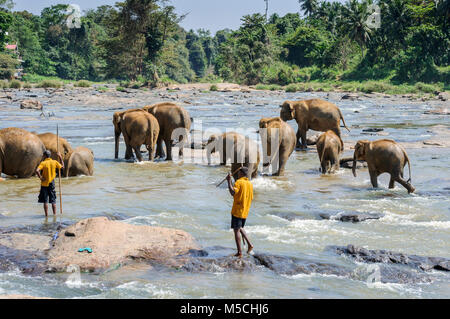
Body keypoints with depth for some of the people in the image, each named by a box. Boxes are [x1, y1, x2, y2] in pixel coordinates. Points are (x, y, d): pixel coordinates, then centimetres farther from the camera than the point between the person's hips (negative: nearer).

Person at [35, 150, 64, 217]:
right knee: (53, 201, 9)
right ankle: (54, 214, 10)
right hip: (52, 184, 3)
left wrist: (40, 177, -12)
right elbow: (62, 167, 14)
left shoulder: (43, 163, -10)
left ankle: (47, 215, 3)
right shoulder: (55, 162, -2)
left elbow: (37, 171, -24)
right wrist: (60, 157, 18)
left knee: (45, 201, 3)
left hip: (44, 184, -2)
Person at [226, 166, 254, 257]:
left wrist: (229, 181, -21)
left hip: (237, 211, -7)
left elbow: (233, 192, -27)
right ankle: (249, 244, 11)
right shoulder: (250, 184, 10)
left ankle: (239, 252, -3)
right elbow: (251, 198, 14)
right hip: (245, 211, 7)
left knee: (236, 230, -2)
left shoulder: (239, 182, -12)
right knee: (240, 228, 24)